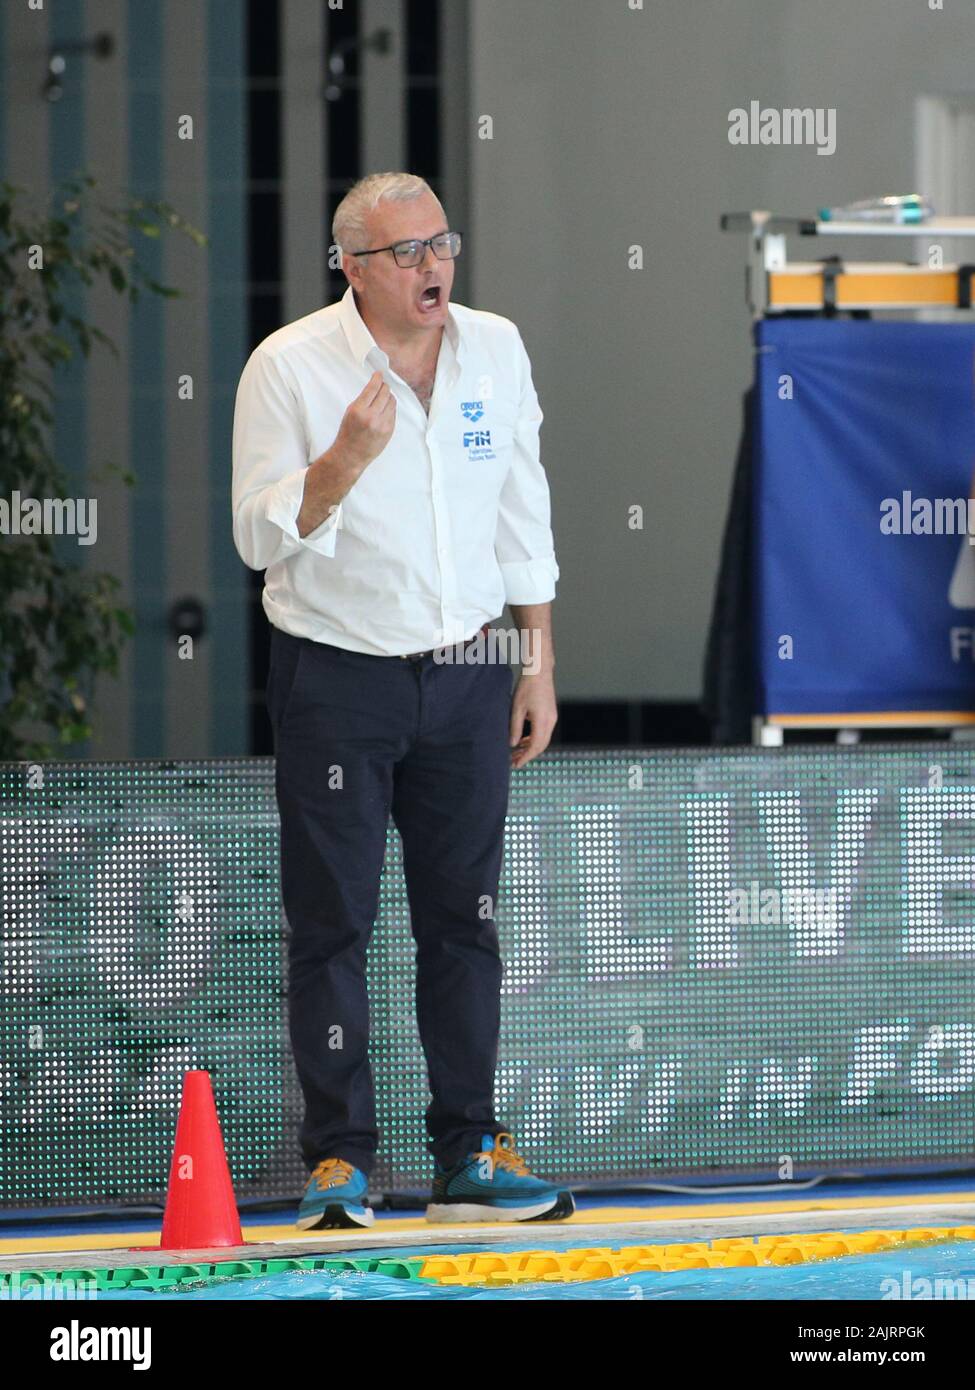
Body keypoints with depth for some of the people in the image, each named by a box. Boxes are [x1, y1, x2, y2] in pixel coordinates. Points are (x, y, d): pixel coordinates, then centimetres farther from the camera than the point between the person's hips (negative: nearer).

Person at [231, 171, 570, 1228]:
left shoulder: (495, 351, 4)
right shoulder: (288, 367, -9)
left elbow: (523, 518, 13)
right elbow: (260, 537, -10)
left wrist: (538, 664, 11)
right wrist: (346, 459, -26)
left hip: (465, 677, 4)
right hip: (336, 677, -4)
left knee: (465, 920, 6)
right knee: (332, 923, -2)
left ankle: (470, 1159, 13)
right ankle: (338, 1161, 4)